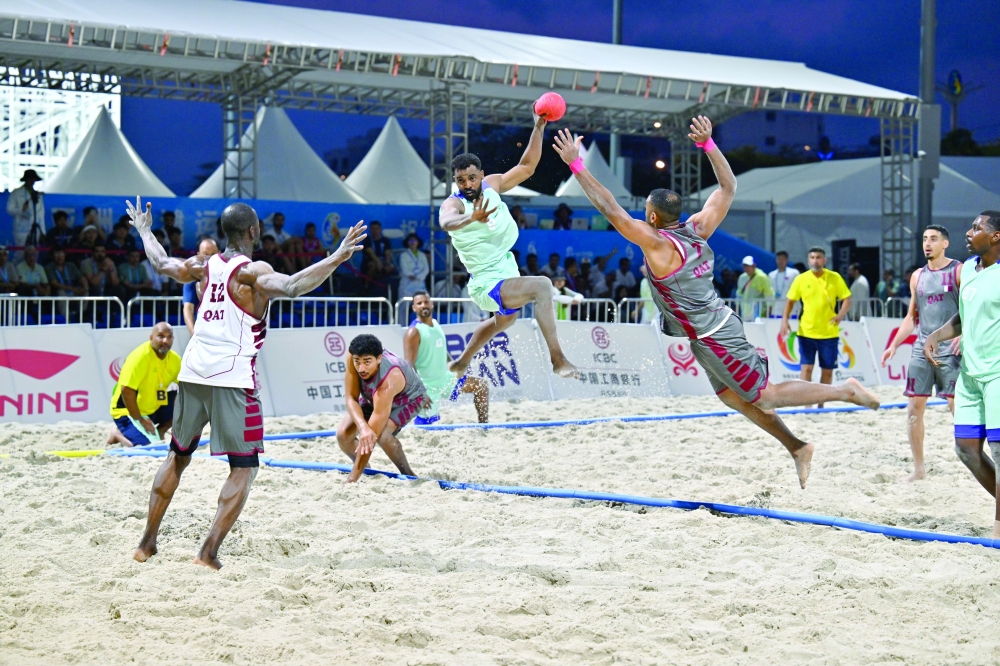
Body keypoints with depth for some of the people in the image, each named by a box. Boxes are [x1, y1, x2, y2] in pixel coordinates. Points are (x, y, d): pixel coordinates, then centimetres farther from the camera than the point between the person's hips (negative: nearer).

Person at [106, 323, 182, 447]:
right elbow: (126, 391, -27)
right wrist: (139, 420, -23)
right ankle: (119, 433, 3)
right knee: (148, 445, -25)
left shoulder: (175, 359, -3)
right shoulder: (140, 356, -23)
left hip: (153, 408, 7)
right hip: (129, 411, -7)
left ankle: (158, 433, 7)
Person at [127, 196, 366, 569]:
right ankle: (209, 552, -9)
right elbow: (291, 287, -28)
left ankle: (147, 544, 24)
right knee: (244, 468, 1)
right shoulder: (252, 272, -7)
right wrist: (336, 258, -33)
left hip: (192, 372, 7)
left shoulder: (205, 266, 12)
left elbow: (161, 263, 30)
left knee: (177, 457, 21)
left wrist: (144, 231, 48)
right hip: (231, 378, -7)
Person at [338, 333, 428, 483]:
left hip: (409, 398, -5)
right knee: (343, 434, -14)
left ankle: (408, 475, -9)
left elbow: (373, 431, -44)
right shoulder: (354, 355, -33)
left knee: (381, 434, -32)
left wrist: (352, 479, -44)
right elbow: (351, 398, -27)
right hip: (372, 396, 5)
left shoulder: (388, 381, -45)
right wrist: (362, 427, -49)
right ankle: (365, 469, 14)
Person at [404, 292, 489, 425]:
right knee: (425, 423, -11)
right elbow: (409, 366, -22)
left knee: (482, 386, 10)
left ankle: (484, 424, 15)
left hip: (444, 379, 8)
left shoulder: (436, 324, 8)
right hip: (427, 385, -8)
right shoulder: (414, 332, -17)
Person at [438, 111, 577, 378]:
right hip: (488, 284, -9)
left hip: (506, 268, 9)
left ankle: (462, 362, 55)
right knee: (541, 286, -33)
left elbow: (527, 167, 7)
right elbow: (447, 221, -46)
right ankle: (557, 359, -33)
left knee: (504, 319, 36)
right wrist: (472, 218, -68)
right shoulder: (454, 203, -22)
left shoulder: (491, 185, -2)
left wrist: (539, 128, -3)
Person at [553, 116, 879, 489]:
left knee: (765, 397, 2)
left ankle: (844, 392, 5)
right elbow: (728, 187, 8)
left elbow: (610, 210, -27)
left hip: (712, 339, -9)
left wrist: (576, 165, -26)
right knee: (730, 396, 20)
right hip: (718, 328, 9)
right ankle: (796, 448, 25)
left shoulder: (658, 244, -22)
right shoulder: (697, 228, -1)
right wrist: (708, 144, 3)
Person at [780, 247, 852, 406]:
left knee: (827, 370, 7)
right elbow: (790, 300, 6)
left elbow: (847, 299, 1)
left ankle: (821, 404, 21)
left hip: (829, 333, 1)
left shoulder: (835, 278, -1)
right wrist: (785, 319, -9)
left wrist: (840, 315, -17)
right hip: (806, 332, -1)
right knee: (806, 367, -8)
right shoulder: (801, 279, 0)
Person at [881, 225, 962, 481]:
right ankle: (918, 468, 11)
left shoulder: (959, 271, -1)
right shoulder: (918, 276, 15)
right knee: (914, 407, 2)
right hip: (922, 348, 5)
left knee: (957, 405, -7)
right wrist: (894, 345, 13)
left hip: (950, 349, -5)